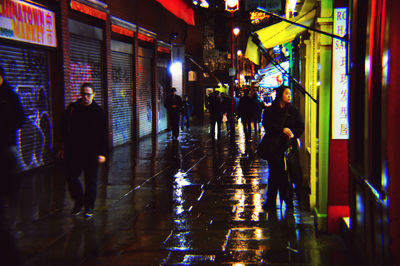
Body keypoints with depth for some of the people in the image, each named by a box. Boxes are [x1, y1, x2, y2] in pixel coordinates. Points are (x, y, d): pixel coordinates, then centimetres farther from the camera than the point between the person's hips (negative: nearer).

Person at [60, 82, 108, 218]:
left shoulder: (98, 112, -2)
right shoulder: (72, 108, 5)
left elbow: (103, 134, -3)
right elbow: (65, 129, 14)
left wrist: (102, 153, -9)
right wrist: (64, 147, 11)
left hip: (91, 152, -3)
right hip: (74, 150, 3)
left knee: (91, 180, 2)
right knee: (71, 176, 2)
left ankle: (89, 206, 16)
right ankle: (78, 201, 23)